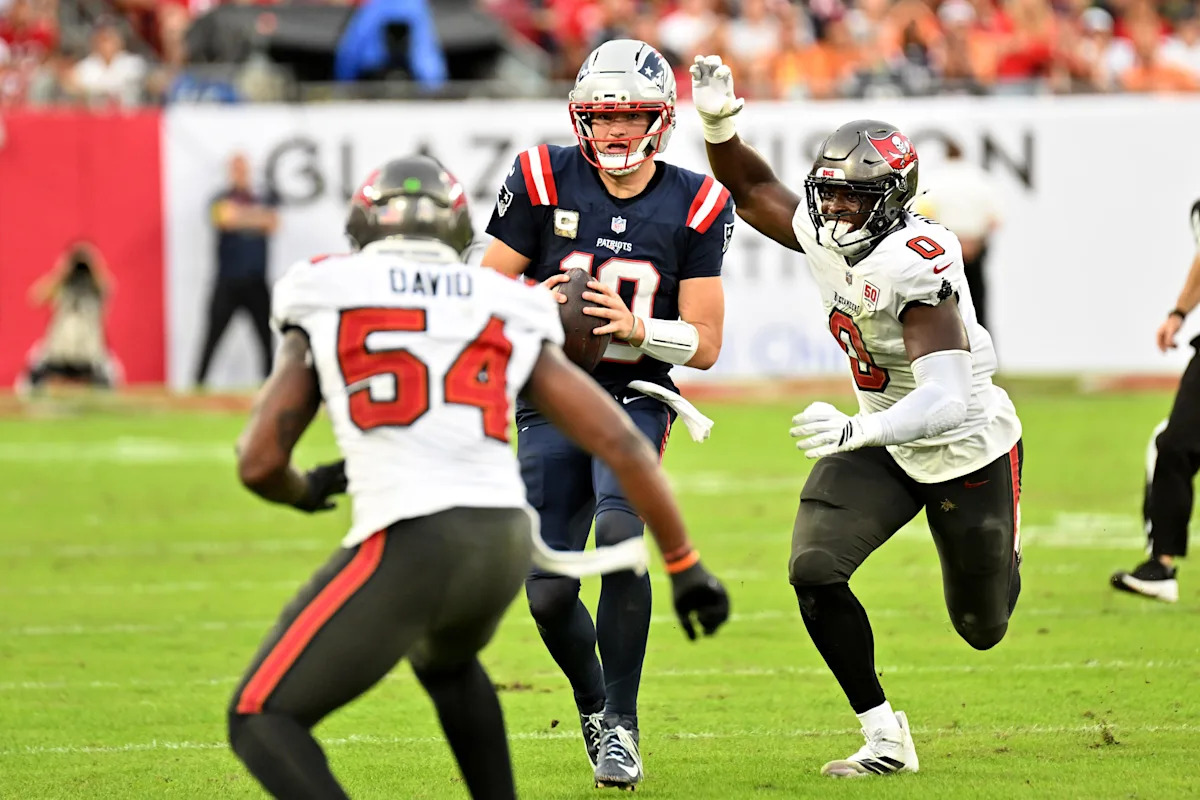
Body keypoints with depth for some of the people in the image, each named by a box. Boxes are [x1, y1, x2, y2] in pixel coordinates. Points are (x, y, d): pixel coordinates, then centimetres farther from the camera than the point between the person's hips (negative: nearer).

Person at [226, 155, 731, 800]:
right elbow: (622, 445, 13)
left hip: (409, 546, -5)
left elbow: (258, 463, 8)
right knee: (444, 659, 39)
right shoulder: (509, 319, 19)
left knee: (262, 721, 4)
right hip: (505, 545, 5)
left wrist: (306, 493, 32)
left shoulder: (324, 311, 13)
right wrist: (685, 565, 21)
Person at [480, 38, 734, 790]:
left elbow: (704, 345, -2)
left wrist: (635, 326, -20)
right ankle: (593, 704, 31)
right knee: (550, 594, -2)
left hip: (634, 399, -1)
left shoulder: (693, 207, -4)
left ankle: (623, 724, -14)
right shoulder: (545, 183, -4)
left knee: (619, 533, -29)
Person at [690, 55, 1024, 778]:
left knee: (983, 628, 12)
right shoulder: (826, 237, -11)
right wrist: (718, 121, -11)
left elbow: (946, 402, -43)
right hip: (886, 445, 6)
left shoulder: (915, 266, -34)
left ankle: (1006, 554, 50)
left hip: (965, 447, -6)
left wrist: (855, 431, -58)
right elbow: (753, 190, 7)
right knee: (815, 571, -17)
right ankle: (885, 739, -6)